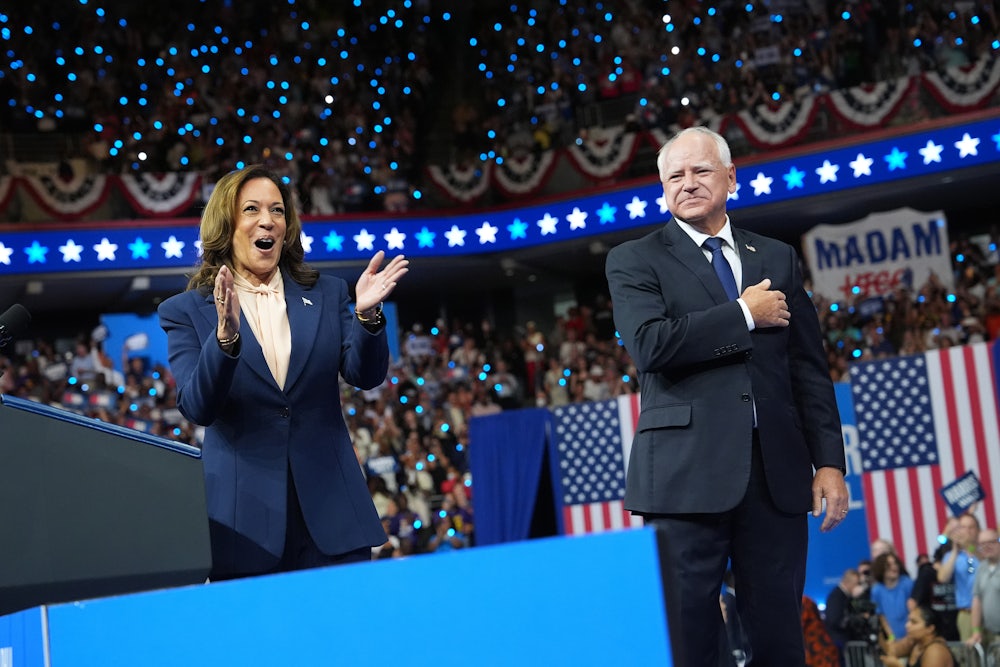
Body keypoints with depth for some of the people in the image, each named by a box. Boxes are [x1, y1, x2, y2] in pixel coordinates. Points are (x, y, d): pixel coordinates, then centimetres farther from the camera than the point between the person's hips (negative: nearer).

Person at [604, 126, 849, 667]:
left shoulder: (777, 258, 17)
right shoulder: (634, 261, 6)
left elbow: (809, 369, 14)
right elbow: (650, 345, -13)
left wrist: (829, 460, 6)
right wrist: (744, 314, -6)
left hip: (778, 473, 3)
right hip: (687, 474, -3)